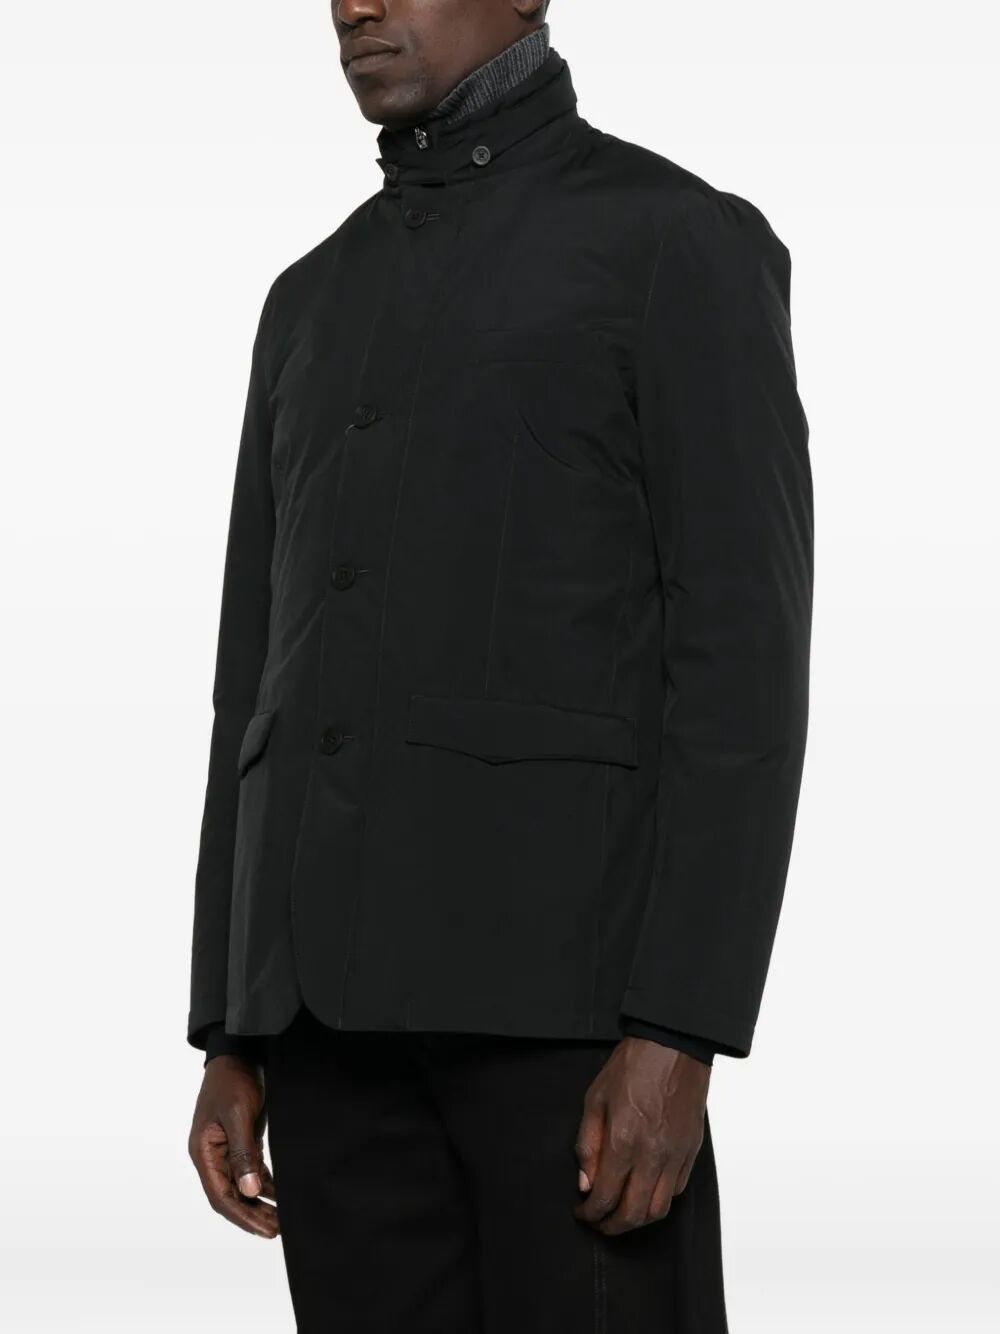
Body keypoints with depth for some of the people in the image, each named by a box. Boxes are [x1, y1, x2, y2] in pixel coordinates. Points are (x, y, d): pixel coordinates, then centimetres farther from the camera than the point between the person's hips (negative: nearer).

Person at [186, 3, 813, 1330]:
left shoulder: (684, 244, -1)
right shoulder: (318, 300, 20)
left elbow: (743, 658, -9)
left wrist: (679, 1035, -17)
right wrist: (231, 1036, 12)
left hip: (563, 971, -6)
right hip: (338, 983, 6)